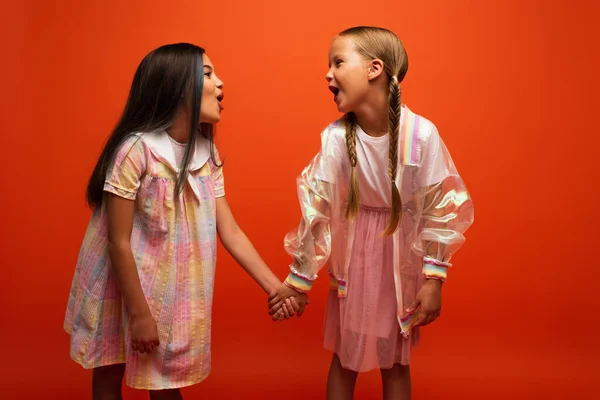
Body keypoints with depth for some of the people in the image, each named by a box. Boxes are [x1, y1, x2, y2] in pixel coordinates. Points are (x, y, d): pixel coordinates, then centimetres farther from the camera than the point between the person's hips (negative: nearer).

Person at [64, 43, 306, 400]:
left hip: (173, 291, 5)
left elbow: (230, 232, -4)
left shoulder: (208, 155, -4)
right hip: (123, 287, -4)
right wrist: (139, 314, -17)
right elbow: (119, 242, -20)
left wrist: (276, 287, -9)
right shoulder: (136, 149, -24)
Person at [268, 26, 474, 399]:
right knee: (344, 356, 16)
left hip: (401, 259, -1)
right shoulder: (336, 137, -16)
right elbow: (316, 210, -11)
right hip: (353, 258, 1)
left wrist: (434, 281, -10)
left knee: (395, 362, 15)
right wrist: (298, 280, -6)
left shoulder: (421, 134, -20)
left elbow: (440, 212, -12)